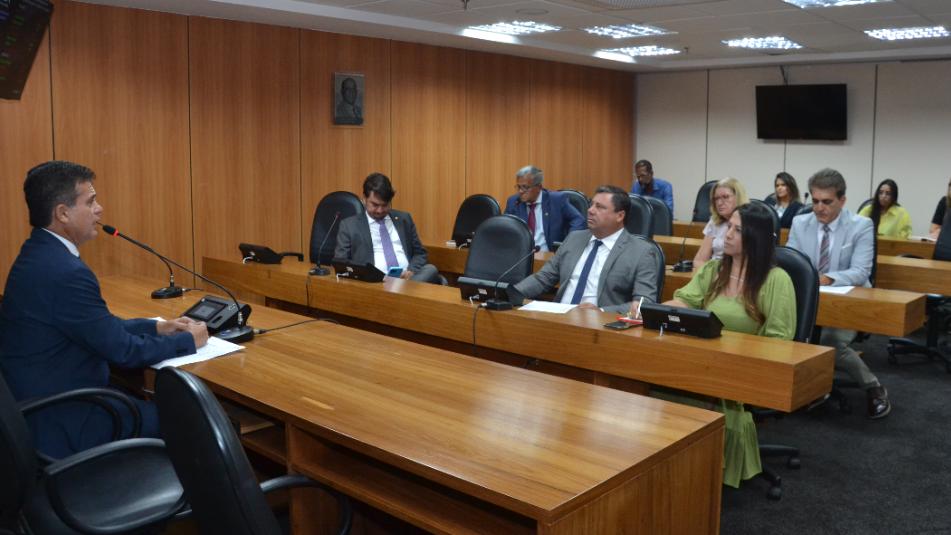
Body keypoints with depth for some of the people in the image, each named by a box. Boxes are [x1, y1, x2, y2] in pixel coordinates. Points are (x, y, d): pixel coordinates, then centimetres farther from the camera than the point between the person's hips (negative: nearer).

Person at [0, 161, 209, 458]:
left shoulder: (40, 255, 5)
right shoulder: (64, 271, -26)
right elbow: (123, 351, -20)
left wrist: (157, 327, 10)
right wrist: (188, 341, -6)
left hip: (43, 404, 9)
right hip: (61, 423, -9)